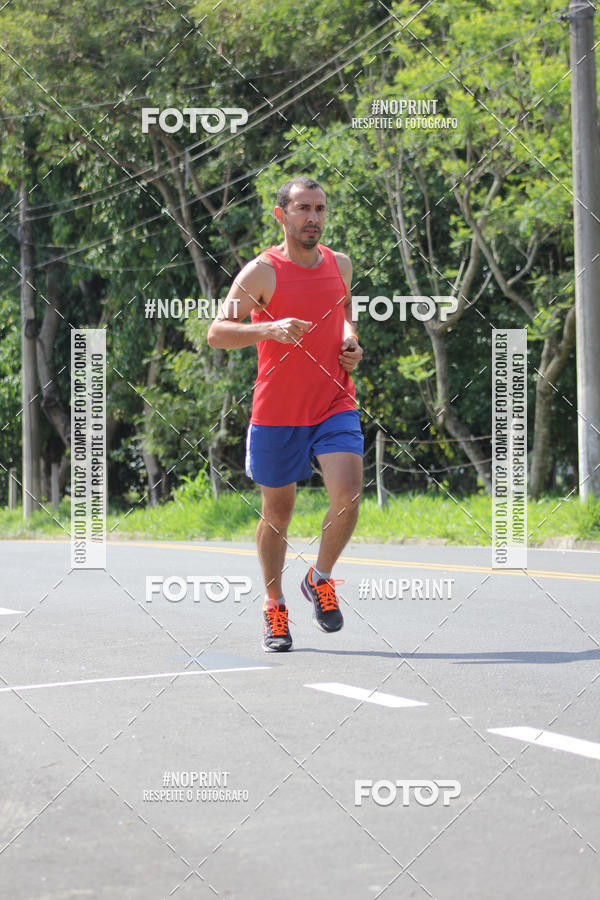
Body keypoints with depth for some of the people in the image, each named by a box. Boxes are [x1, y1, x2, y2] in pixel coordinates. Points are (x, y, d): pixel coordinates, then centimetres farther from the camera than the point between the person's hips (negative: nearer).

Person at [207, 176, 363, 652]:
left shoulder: (341, 265, 6)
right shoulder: (262, 272, -9)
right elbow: (217, 332, -15)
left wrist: (350, 343, 5)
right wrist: (269, 329, -31)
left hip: (335, 406, 2)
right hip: (277, 413, -2)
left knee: (348, 493, -18)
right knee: (277, 511, 8)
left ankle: (321, 578, 8)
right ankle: (274, 607, 28)